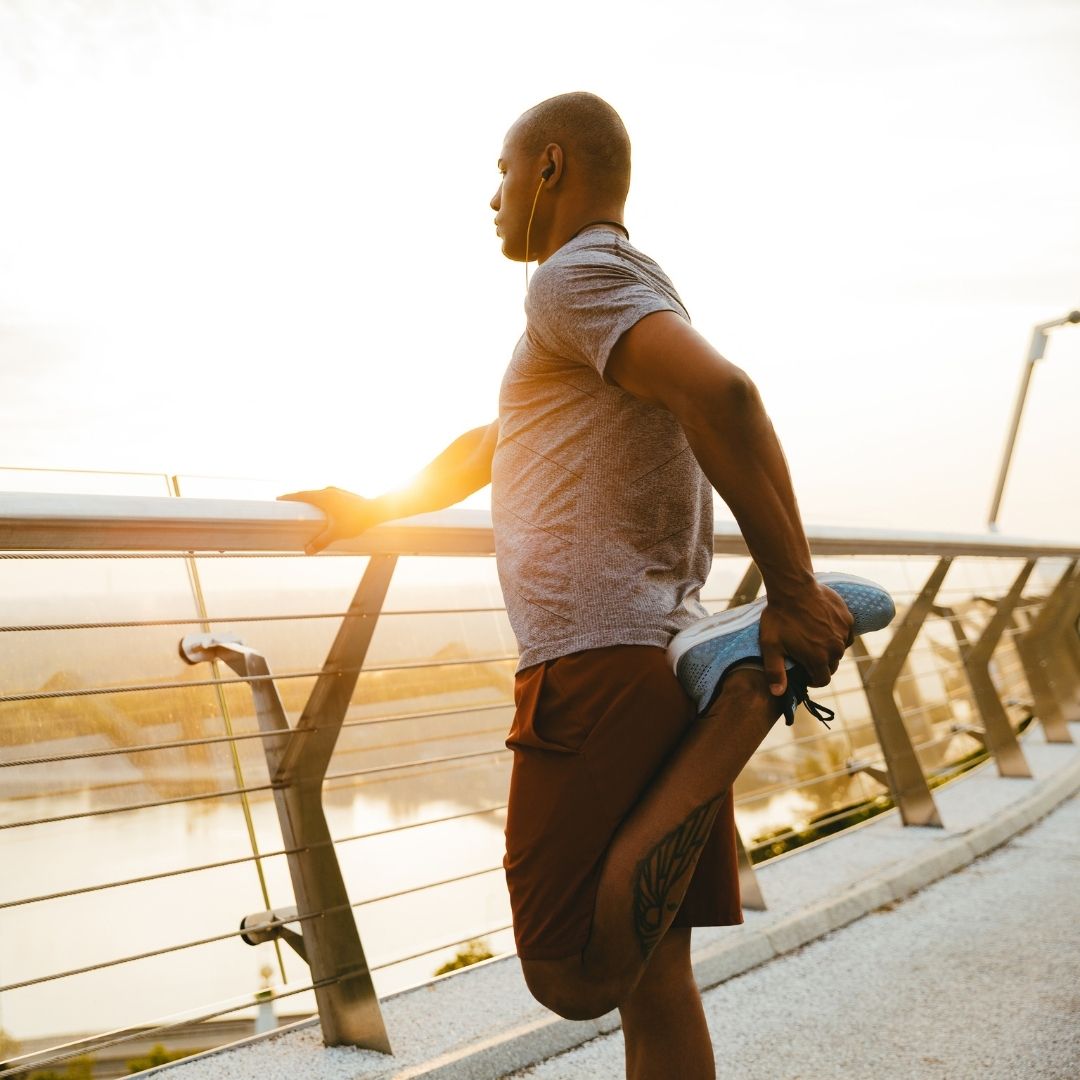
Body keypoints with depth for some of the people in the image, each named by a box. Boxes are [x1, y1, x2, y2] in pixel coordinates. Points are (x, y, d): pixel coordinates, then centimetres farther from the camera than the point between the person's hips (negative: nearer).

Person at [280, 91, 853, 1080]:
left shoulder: (575, 276, -5)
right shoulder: (632, 300, 27)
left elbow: (721, 394, -23)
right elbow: (493, 445, 37)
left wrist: (794, 593, -22)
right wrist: (372, 510, 45)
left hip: (600, 665, -10)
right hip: (662, 659, 10)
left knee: (575, 978, -12)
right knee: (651, 980, 10)